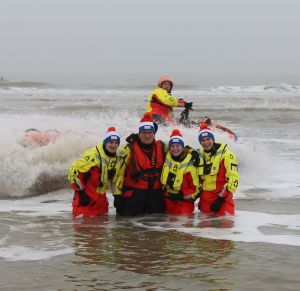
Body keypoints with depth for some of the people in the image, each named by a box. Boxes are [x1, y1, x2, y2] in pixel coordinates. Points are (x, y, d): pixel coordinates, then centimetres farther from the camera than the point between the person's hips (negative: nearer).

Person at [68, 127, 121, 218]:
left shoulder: (117, 158, 2)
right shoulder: (93, 155, -23)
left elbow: (114, 178, 19)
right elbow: (73, 170, -22)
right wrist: (81, 191, -21)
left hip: (100, 194, 7)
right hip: (86, 194, -7)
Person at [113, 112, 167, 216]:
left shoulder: (162, 147, 3)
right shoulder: (129, 149, -8)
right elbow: (119, 172, -5)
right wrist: (118, 195, -6)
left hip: (155, 191, 4)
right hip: (134, 191, -4)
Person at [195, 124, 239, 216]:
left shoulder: (226, 154, -7)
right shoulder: (200, 156, 11)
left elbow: (233, 178, -14)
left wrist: (222, 198, -18)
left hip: (222, 198, -6)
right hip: (205, 198, 6)